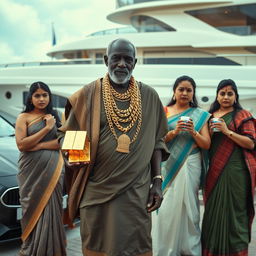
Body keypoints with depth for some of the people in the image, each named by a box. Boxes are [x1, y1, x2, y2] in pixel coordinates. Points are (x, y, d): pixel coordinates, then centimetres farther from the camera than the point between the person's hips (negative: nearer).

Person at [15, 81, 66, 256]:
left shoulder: (55, 116, 10)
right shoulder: (24, 117, 2)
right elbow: (21, 144, -9)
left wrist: (38, 145, -11)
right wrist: (47, 128, -11)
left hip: (53, 170, 2)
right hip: (32, 171, -2)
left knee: (51, 208, 2)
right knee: (34, 208, 2)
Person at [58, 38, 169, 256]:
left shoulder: (149, 97, 3)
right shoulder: (89, 94, -2)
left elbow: (156, 141, 8)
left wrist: (157, 181, 2)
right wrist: (69, 156, -17)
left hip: (136, 191, 1)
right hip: (96, 190, -1)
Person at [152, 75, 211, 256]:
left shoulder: (200, 115, 9)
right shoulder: (164, 112, 8)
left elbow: (206, 145, 5)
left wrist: (193, 132, -11)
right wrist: (174, 131, -14)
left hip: (189, 166, 0)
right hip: (167, 166, 0)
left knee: (186, 206, 2)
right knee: (165, 208, -2)